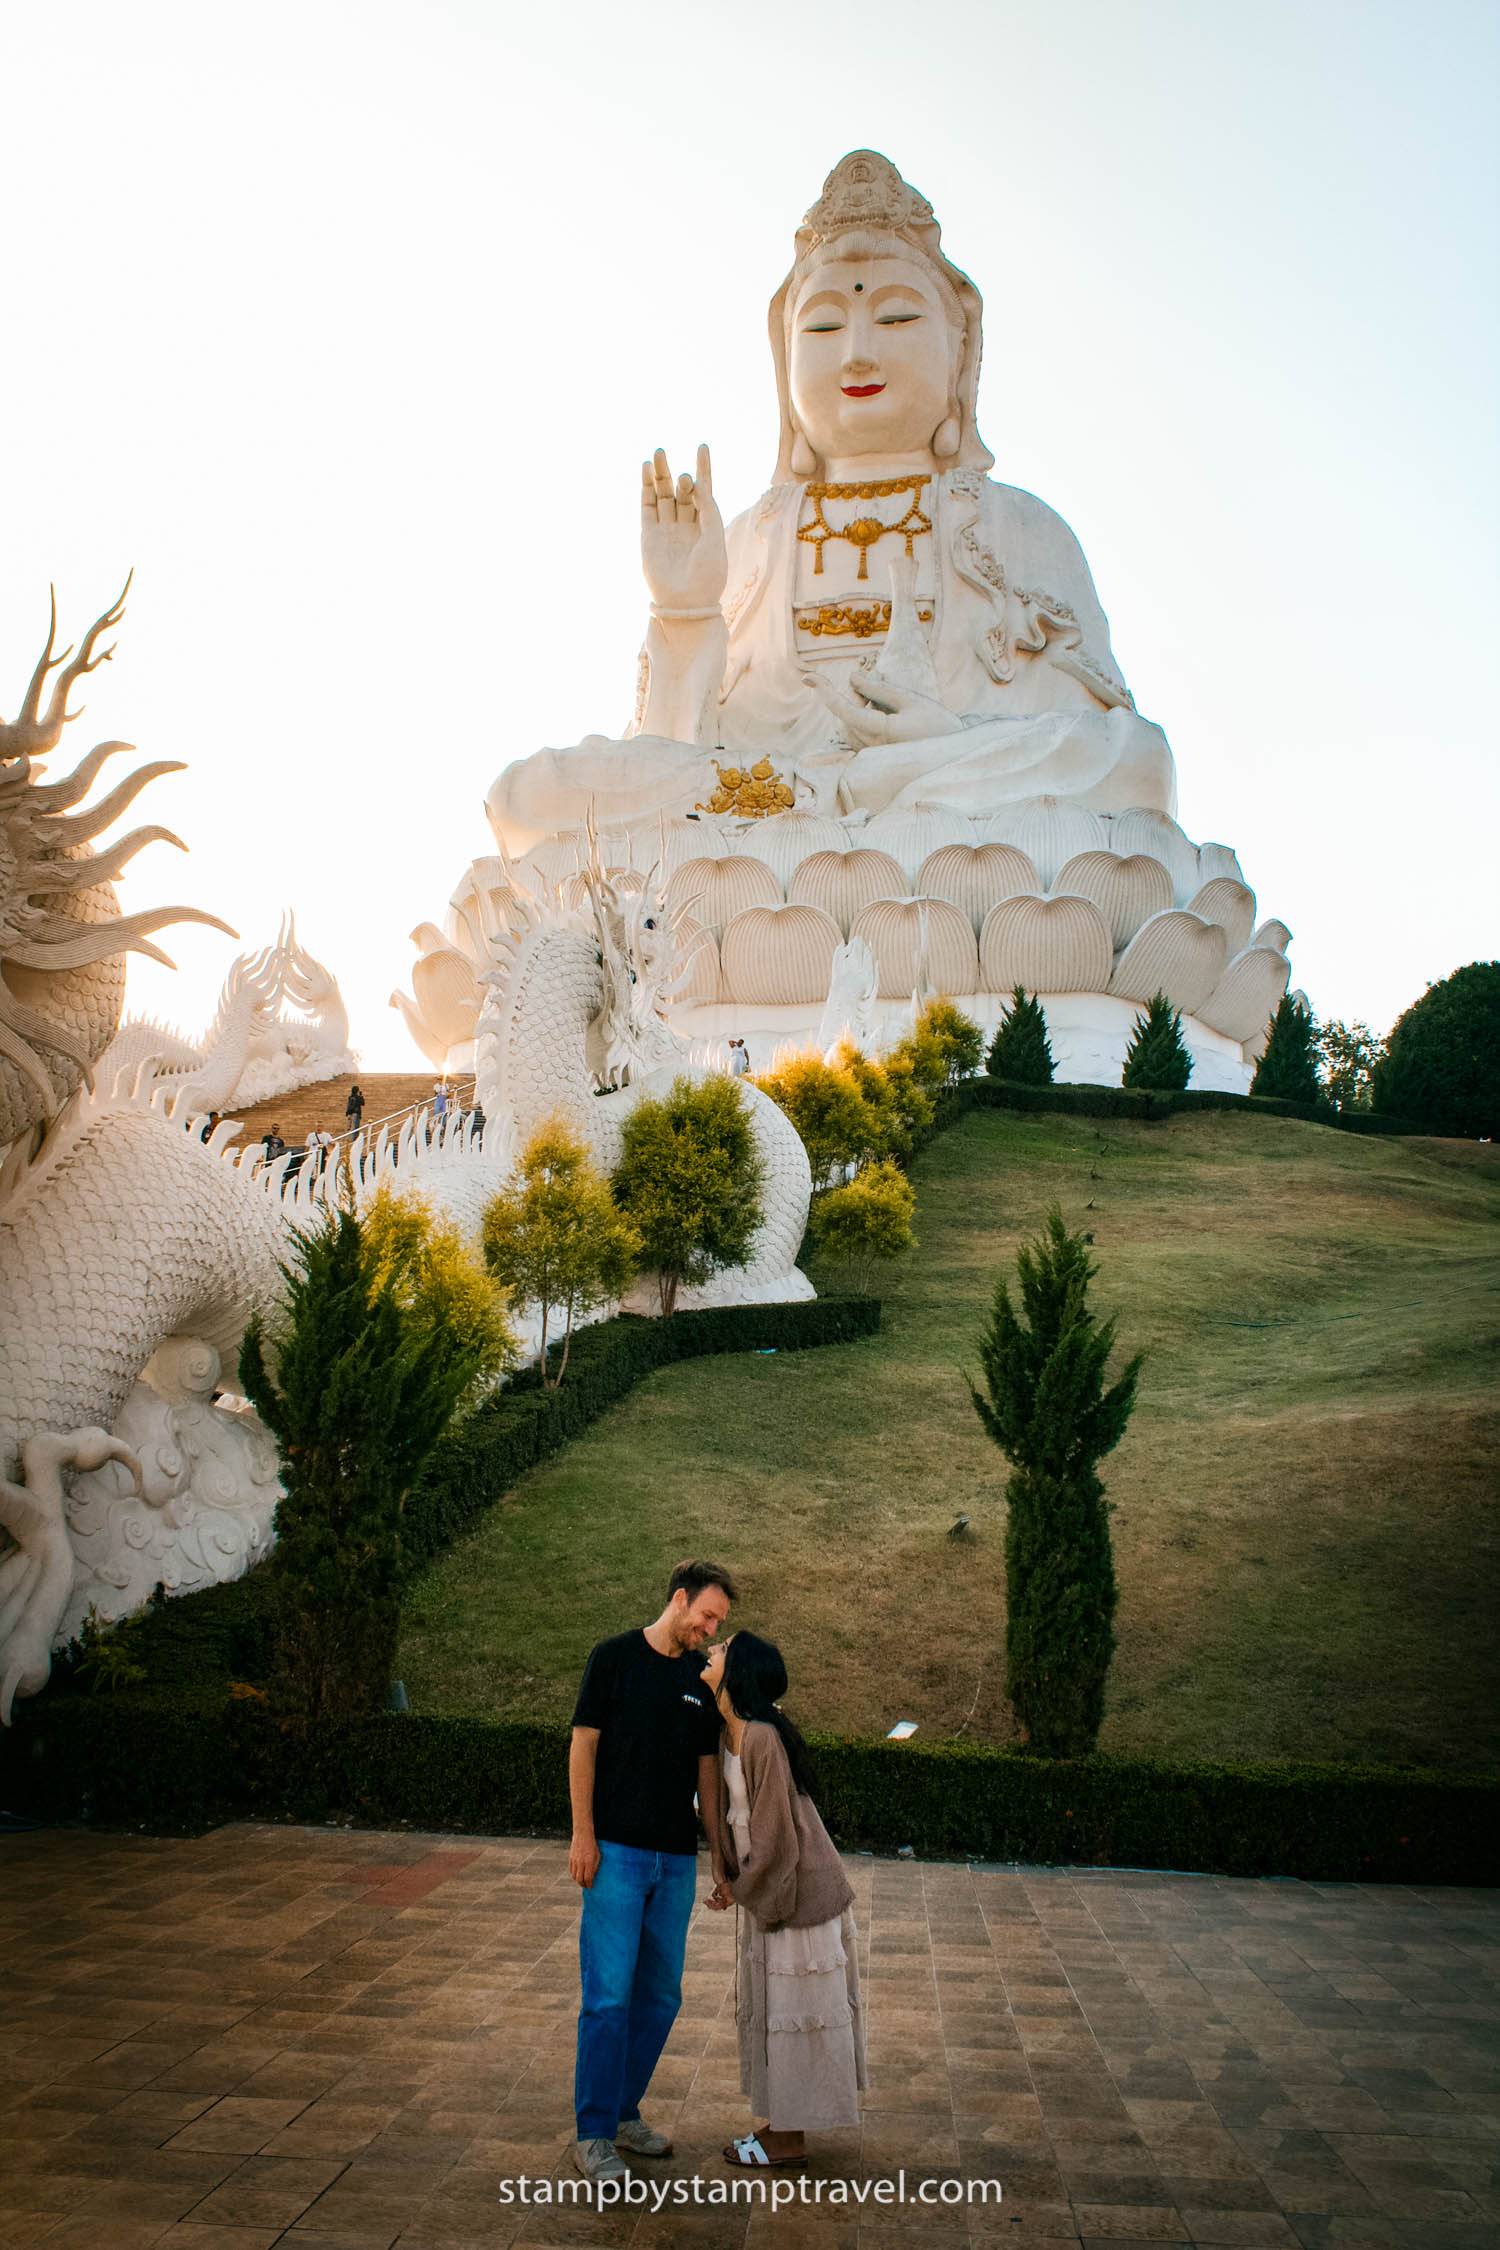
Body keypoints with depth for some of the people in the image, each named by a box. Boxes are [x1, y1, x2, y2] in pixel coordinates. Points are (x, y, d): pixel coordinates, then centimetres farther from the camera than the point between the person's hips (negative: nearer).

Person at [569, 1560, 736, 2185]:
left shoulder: (704, 1677, 9)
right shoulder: (614, 1657, -5)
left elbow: (707, 1769, 13)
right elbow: (584, 1745, -5)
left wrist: (718, 1853, 10)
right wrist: (583, 1835, -11)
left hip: (675, 1858, 5)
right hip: (616, 1852, -5)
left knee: (660, 1996, 10)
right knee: (609, 1995, -6)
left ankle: (623, 2112, 25)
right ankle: (593, 2136, 5)